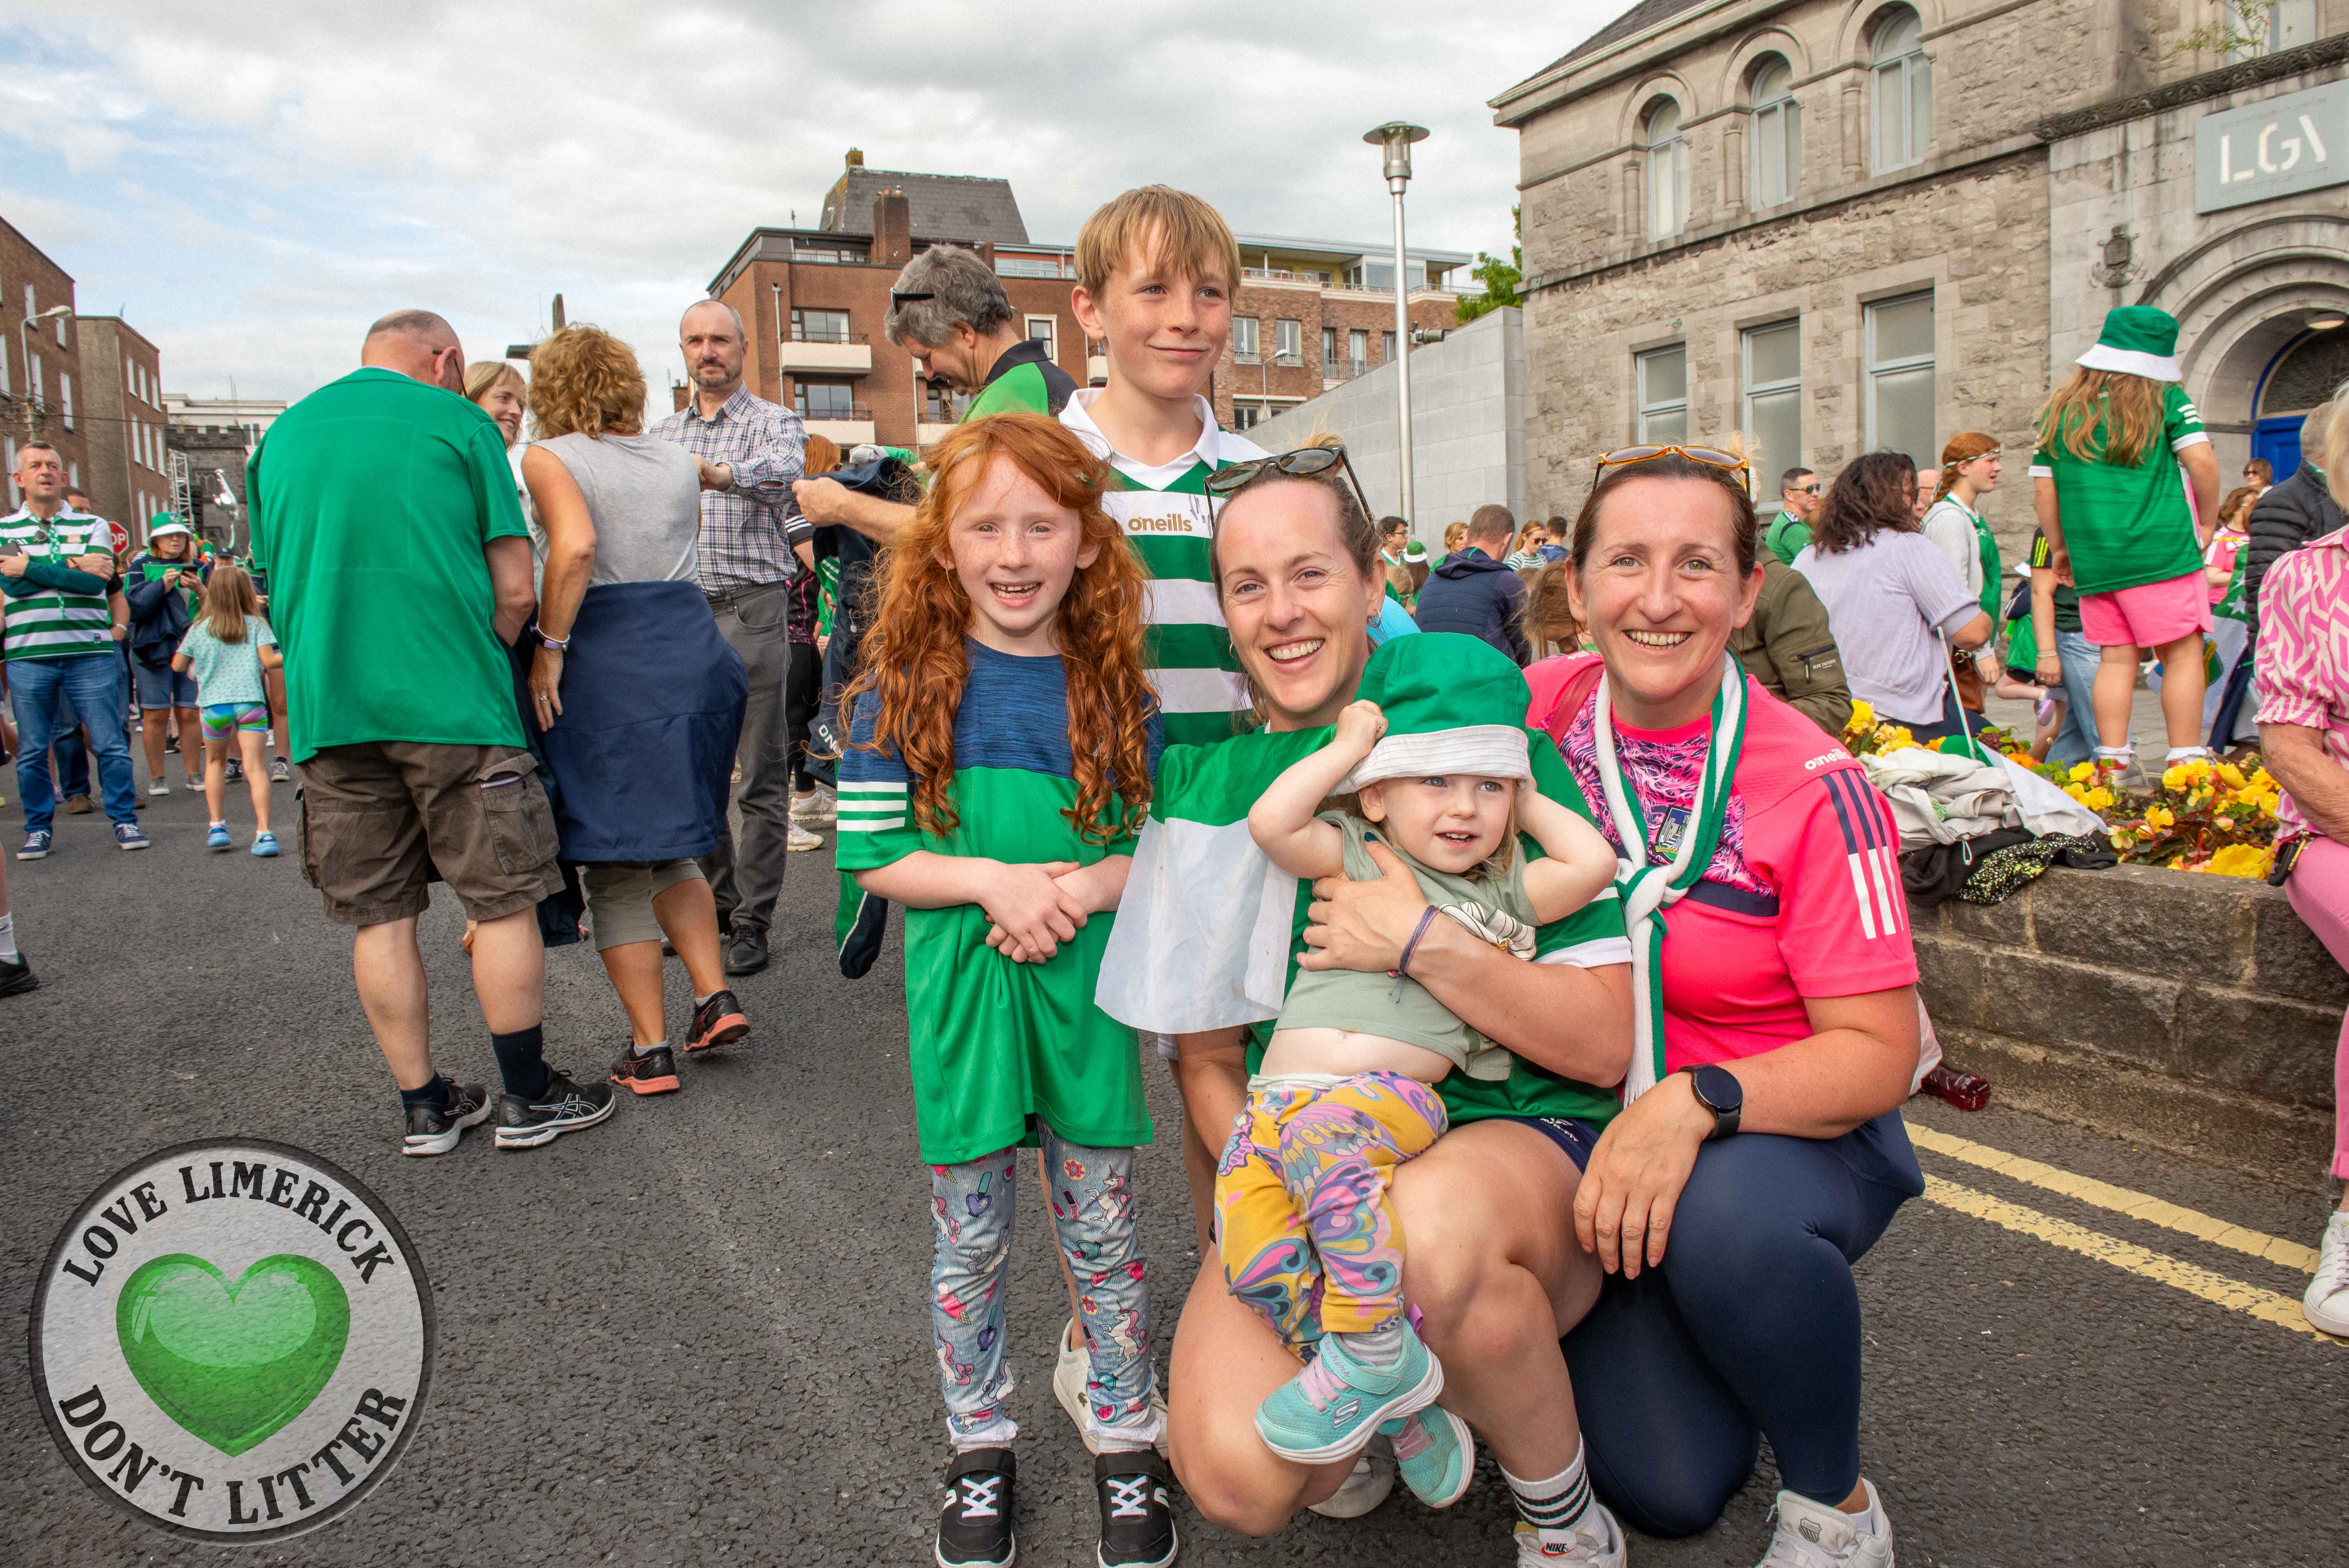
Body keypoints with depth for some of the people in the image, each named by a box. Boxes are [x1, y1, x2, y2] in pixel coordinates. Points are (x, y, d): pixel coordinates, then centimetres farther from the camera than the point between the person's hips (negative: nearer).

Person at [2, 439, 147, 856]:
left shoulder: (93, 526, 8)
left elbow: (96, 582, -7)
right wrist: (72, 568, -10)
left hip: (90, 652, 0)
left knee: (110, 742, 0)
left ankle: (124, 819, 11)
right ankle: (39, 828, 18)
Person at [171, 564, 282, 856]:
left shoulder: (200, 628, 8)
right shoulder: (256, 625, 3)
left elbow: (177, 665, 10)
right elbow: (268, 660, -7)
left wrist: (196, 667, 30)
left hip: (214, 703, 2)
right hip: (250, 701, -2)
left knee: (215, 761, 22)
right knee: (255, 766, -5)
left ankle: (216, 825, 18)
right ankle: (264, 832, -16)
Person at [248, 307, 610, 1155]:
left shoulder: (280, 436, 15)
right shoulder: (458, 422, 1)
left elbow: (276, 586, 20)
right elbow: (516, 590, -4)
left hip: (327, 710, 5)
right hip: (453, 706, -5)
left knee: (378, 916, 9)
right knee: (503, 903, 5)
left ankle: (424, 1106, 17)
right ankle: (528, 1097, 12)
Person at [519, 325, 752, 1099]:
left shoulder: (550, 458, -4)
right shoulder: (679, 459, 14)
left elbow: (576, 546, -19)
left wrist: (549, 646, -15)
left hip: (605, 657, -5)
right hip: (693, 648, 5)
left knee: (613, 865, 4)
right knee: (669, 844, 21)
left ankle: (649, 1050, 6)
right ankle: (715, 997, 11)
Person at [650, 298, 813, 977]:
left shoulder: (774, 422, 2)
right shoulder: (663, 433, 19)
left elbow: (781, 470, -22)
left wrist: (714, 473, -41)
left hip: (753, 610, -5)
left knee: (762, 778, -3)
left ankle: (751, 920, 4)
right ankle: (715, 902, 23)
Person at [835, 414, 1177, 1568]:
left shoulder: (1114, 685, -1)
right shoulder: (904, 686, -5)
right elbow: (874, 855, -5)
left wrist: (1082, 888, -16)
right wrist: (996, 881, -19)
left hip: (1086, 984, 1)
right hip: (961, 991, 0)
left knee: (1101, 1227, 12)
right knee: (969, 1236, 13)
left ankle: (1126, 1446, 31)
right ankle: (979, 1449, 33)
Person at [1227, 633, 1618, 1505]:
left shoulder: (1504, 891, 20)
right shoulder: (1354, 858, 17)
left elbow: (1595, 862, 8)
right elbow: (1270, 822, 2)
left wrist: (1527, 802, 20)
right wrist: (1351, 741, 10)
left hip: (1396, 1096, -2)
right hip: (1275, 1099, 2)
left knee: (1319, 1134, -37)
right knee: (1259, 1265, -20)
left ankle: (1373, 1354, -25)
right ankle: (1405, 1407, -3)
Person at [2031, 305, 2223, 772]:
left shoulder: (2060, 409, 11)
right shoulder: (2166, 400, 0)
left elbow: (2042, 488, 12)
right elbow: (2202, 462, -8)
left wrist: (2060, 549, 22)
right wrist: (2206, 523, 6)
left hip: (2091, 559, 4)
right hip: (2161, 552, -4)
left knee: (2117, 657, 10)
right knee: (2183, 654, 1)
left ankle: (2112, 762, 6)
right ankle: (2186, 764, -1)